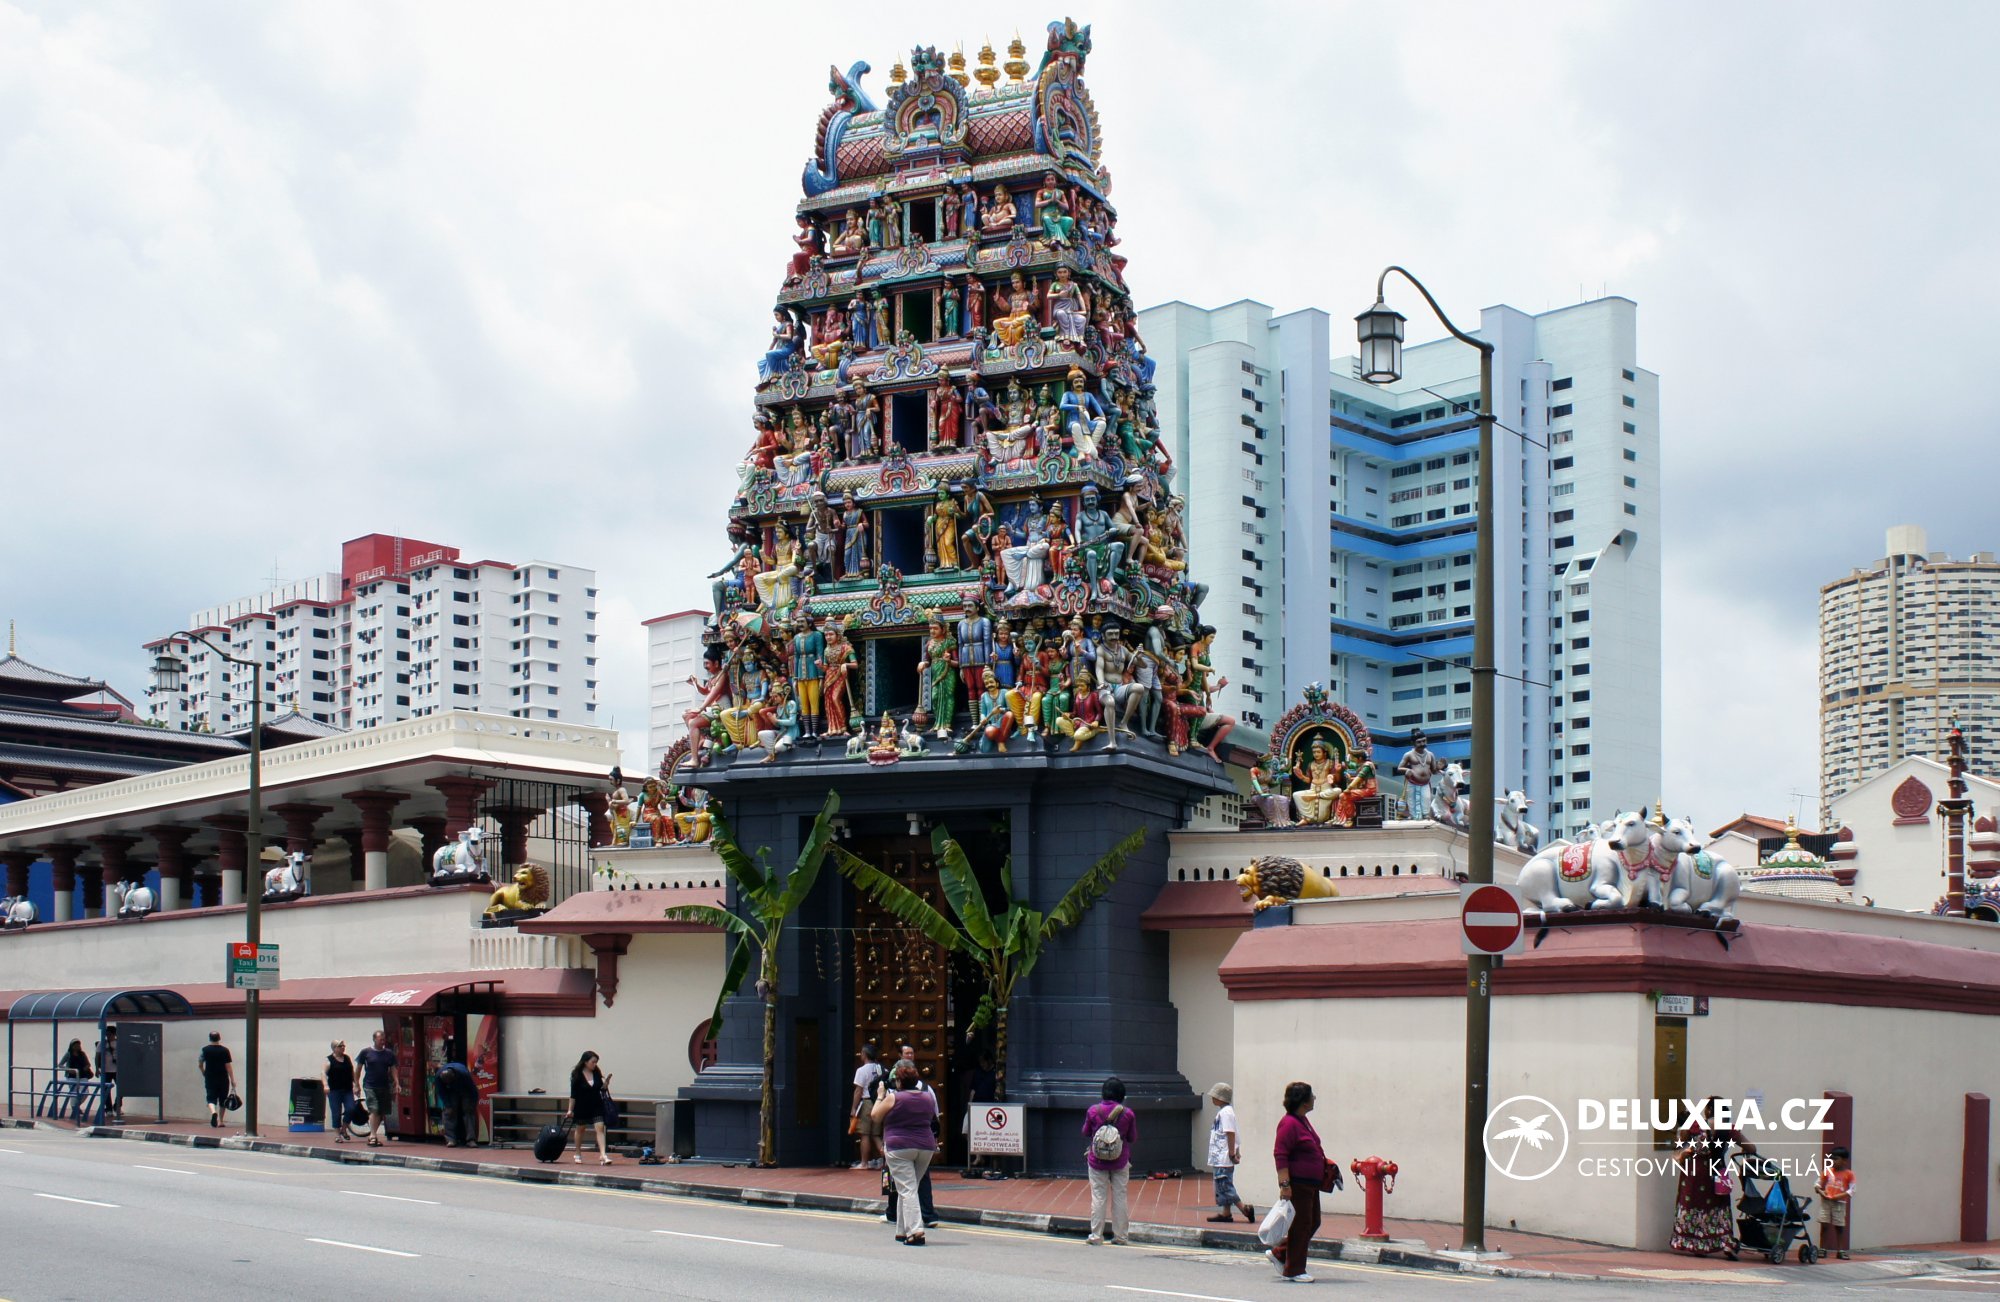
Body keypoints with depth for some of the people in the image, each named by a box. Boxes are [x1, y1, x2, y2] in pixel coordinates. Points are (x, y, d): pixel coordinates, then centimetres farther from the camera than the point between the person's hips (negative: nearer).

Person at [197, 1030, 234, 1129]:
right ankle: (220, 1121, 15)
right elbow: (228, 1066, -8)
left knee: (211, 1099, 1)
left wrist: (204, 1073, 25)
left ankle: (213, 1112, -29)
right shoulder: (224, 1051, -6)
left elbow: (200, 1064, 5)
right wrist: (233, 1080, -4)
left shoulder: (205, 1050, -2)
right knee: (222, 1100, 12)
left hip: (210, 1079, 0)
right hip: (223, 1079, 0)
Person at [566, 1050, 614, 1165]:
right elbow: (573, 1094, -9)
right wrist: (570, 1110, -10)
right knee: (580, 1129, 15)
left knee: (600, 1129, -11)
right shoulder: (577, 1075, -11)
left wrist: (606, 1083, -11)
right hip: (582, 1107, -2)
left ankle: (603, 1155, -18)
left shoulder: (597, 1073, 0)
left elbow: (602, 1089, 10)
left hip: (596, 1106, 2)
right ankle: (578, 1154, 33)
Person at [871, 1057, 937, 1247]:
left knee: (907, 1189, -7)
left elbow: (876, 1116, 3)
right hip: (925, 1147, 5)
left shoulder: (894, 1098, -8)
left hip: (899, 1148, -5)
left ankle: (915, 1231, -20)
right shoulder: (928, 1097, 8)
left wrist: (880, 1096, 15)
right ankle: (902, 1231, 22)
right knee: (907, 1189, 18)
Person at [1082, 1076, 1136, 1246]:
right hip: (1120, 1161, 0)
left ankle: (1096, 1235, 6)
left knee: (1098, 1197, 5)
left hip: (1097, 1160, 0)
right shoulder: (1127, 1114, -10)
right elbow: (1133, 1138, 1)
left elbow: (1086, 1133, 4)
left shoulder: (1093, 1111, -10)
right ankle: (1120, 1235, 12)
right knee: (1119, 1197, 8)